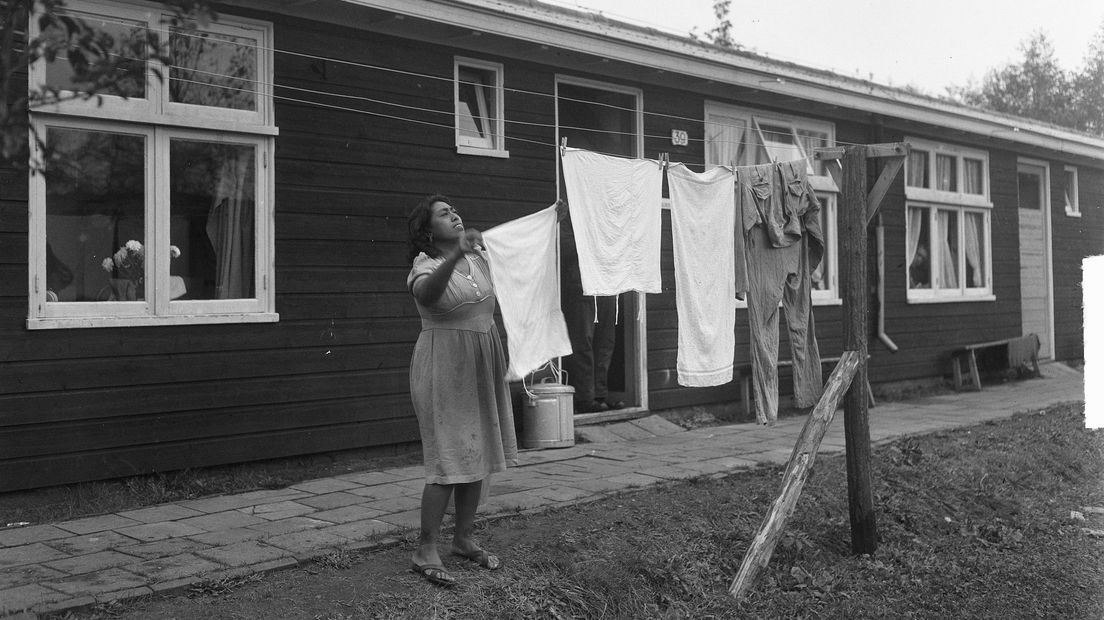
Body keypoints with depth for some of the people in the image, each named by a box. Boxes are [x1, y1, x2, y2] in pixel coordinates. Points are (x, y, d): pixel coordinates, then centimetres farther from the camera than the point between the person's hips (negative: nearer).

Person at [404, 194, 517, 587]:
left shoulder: (478, 256, 6)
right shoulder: (426, 266, -14)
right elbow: (426, 293, -38)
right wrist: (456, 254, -53)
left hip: (483, 363, 7)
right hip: (445, 366, -7)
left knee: (478, 453, 11)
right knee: (448, 458, -10)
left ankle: (463, 539, 24)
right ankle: (426, 551, -1)